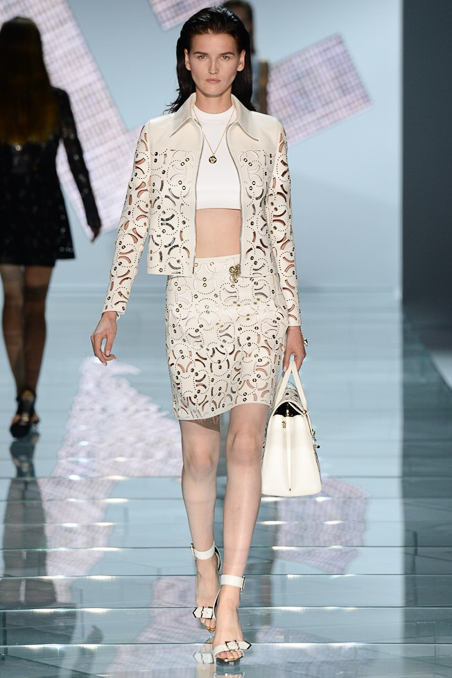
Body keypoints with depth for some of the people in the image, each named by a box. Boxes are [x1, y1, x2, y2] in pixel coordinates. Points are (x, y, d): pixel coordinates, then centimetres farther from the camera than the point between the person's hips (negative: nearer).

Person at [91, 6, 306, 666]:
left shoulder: (268, 134, 9)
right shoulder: (158, 136, 7)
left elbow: (282, 227, 10)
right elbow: (134, 223, 6)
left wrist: (294, 317, 9)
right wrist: (112, 310, 2)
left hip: (258, 296, 0)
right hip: (192, 298, 0)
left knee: (246, 444, -11)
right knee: (200, 451, 4)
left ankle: (229, 602, -12)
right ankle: (205, 563, 29)